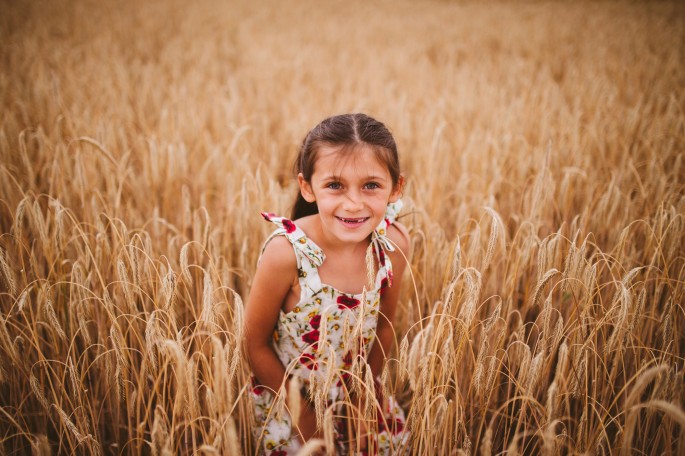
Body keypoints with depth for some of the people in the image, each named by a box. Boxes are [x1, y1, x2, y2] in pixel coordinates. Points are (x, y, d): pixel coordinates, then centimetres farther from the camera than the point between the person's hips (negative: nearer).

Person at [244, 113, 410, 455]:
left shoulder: (393, 243, -19)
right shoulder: (287, 251, -31)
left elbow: (383, 325, -3)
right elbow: (256, 344, -18)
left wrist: (367, 395, 1)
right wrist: (302, 413, -11)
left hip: (358, 396, 4)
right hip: (288, 401, -3)